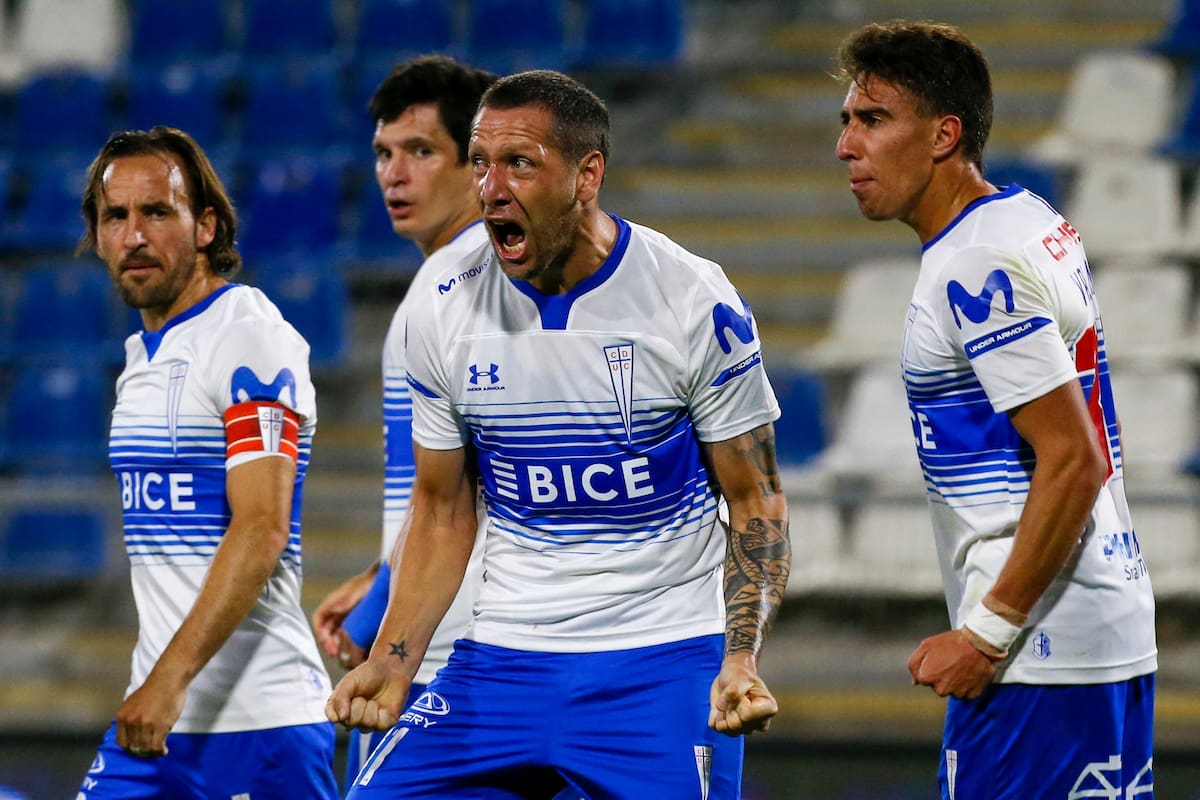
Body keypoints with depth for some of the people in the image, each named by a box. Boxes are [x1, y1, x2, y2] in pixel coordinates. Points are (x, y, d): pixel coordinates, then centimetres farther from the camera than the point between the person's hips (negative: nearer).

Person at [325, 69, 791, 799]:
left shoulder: (695, 302, -9)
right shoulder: (447, 313, 1)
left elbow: (755, 501, -2)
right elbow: (444, 511, 11)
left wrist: (742, 660, -16)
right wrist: (390, 664, 0)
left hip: (664, 658, -3)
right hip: (505, 654, 3)